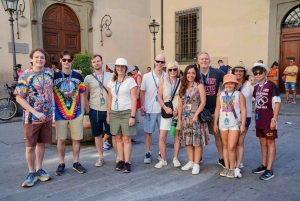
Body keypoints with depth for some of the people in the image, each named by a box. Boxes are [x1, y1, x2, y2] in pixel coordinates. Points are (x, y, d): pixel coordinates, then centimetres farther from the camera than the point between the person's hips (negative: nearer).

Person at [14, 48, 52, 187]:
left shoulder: (50, 72, 1)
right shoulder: (25, 77, -11)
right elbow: (19, 98, -13)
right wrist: (36, 112, -19)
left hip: (47, 117, 4)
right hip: (31, 118, -4)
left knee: (41, 144, 14)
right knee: (30, 146, 5)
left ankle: (39, 170, 27)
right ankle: (31, 173, 20)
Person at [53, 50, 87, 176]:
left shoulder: (78, 76, 4)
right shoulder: (54, 76, -1)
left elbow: (81, 95, 8)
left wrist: (82, 112, 4)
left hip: (76, 113, 2)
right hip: (60, 114, -1)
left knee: (76, 139, 8)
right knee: (61, 140, 7)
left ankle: (76, 163, 22)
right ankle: (61, 164, 22)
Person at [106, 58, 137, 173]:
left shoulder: (130, 80, -4)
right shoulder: (112, 81, 9)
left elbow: (134, 99, -7)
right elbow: (109, 99, 13)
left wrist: (132, 116, -12)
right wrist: (108, 114, 9)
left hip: (127, 112, -4)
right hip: (114, 112, 4)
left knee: (126, 139, -1)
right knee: (118, 138, 8)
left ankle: (127, 162, 8)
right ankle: (120, 161, 18)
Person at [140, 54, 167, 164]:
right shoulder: (147, 76, -1)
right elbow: (142, 92, 4)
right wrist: (142, 105, -6)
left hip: (163, 109, 1)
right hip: (149, 109, 0)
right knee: (148, 132, 7)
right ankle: (148, 153, 21)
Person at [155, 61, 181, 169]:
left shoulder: (181, 82, 2)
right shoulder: (163, 80, 2)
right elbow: (159, 97, 1)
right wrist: (165, 108, -13)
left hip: (178, 112, 0)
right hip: (166, 112, 0)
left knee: (177, 135, 8)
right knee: (162, 137, -3)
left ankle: (175, 158, 23)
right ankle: (163, 159, 13)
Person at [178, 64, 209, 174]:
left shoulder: (199, 85, -3)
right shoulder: (183, 87, 10)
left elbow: (203, 102, -11)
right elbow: (180, 105, 8)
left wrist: (196, 114, -20)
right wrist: (179, 119, 4)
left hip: (197, 117, -5)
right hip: (185, 117, 5)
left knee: (197, 140, -1)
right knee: (187, 140, 10)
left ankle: (196, 164, 8)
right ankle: (190, 162, 23)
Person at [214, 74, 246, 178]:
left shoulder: (239, 94, -1)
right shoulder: (221, 95, 8)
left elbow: (243, 110, -3)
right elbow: (217, 110, 10)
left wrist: (243, 125, -6)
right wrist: (215, 123, 10)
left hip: (235, 124, -3)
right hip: (223, 123, 4)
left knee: (231, 147, -7)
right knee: (225, 145, 10)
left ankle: (232, 168, 9)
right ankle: (226, 167, 21)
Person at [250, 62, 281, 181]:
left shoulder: (271, 85, -9)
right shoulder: (256, 87, 9)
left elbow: (277, 103, -11)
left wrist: (274, 119, -15)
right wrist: (256, 117, 7)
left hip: (269, 118, -6)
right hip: (259, 119, 6)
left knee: (270, 142, 1)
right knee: (262, 142, 13)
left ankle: (269, 170, 5)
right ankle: (264, 165, 26)